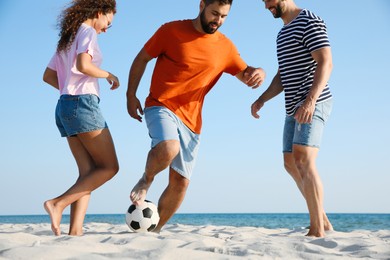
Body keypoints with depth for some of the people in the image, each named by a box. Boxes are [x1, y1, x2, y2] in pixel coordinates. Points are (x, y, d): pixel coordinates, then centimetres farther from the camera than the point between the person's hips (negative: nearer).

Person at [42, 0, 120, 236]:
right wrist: (109, 75, -4)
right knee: (110, 167, -5)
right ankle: (59, 204, -16)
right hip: (83, 103, -9)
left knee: (89, 171, 1)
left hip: (65, 105, 9)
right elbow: (83, 66, -20)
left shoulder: (68, 38, 23)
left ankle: (75, 231, -11)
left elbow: (48, 76, 24)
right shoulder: (87, 32, -3)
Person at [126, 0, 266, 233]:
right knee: (168, 149, -34)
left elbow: (246, 75, 14)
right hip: (160, 106, -4)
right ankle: (147, 179, 0)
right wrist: (131, 95, -1)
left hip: (191, 119, 4)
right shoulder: (172, 31, -3)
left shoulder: (226, 47, 7)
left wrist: (258, 72, -11)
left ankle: (155, 229, 23)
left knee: (181, 182, 3)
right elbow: (141, 59, 5)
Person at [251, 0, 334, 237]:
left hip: (314, 104, -10)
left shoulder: (309, 21, -7)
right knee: (292, 165, 11)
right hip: (294, 109, 10)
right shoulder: (283, 33, 22)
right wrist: (262, 99, 8)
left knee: (303, 161, -21)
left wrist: (310, 100, -30)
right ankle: (322, 220, 19)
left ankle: (318, 231, -22)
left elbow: (326, 62, -18)